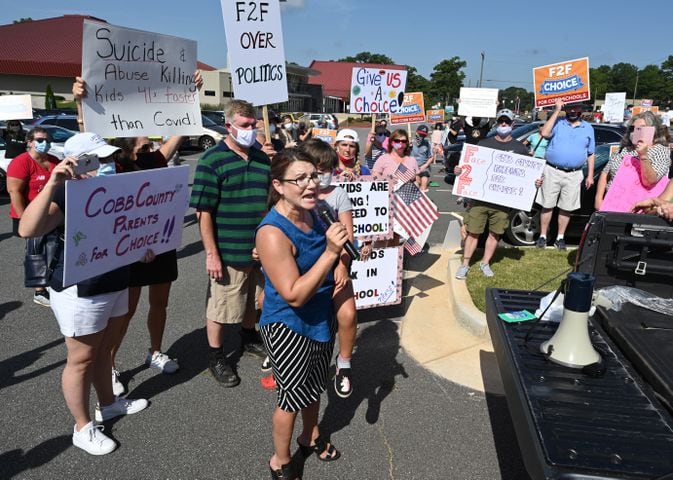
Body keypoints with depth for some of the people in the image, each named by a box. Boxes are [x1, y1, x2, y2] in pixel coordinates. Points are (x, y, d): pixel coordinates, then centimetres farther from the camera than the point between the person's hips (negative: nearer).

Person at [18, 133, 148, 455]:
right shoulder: (66, 194, -19)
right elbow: (27, 229, -37)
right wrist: (52, 183, -45)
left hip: (115, 284, 8)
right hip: (80, 292, -8)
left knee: (103, 350, 22)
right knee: (81, 359, 6)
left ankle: (108, 404, 41)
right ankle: (82, 428, 21)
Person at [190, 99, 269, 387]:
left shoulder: (262, 158, 6)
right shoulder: (212, 161, -12)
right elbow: (204, 212, -13)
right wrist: (212, 254, -16)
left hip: (260, 249, 6)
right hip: (229, 252, -5)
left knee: (252, 299, 22)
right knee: (220, 307, 8)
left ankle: (249, 339, 44)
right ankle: (216, 357, 26)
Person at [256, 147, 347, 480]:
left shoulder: (311, 215, -4)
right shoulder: (272, 232, -29)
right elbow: (294, 295, -31)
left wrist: (341, 255, -3)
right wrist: (330, 252, -35)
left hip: (320, 319, 8)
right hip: (288, 327, -7)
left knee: (315, 387, 26)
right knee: (292, 397, 11)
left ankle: (310, 437, 52)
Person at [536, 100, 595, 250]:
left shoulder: (588, 128, 12)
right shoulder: (558, 123, 4)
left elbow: (590, 154, 15)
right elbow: (544, 133, -18)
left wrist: (590, 175, 9)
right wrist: (556, 111, -14)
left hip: (573, 175, 2)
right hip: (552, 171, -2)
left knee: (566, 208, 7)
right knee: (547, 206, 2)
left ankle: (560, 238, 18)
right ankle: (542, 236, 13)